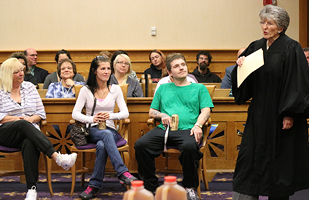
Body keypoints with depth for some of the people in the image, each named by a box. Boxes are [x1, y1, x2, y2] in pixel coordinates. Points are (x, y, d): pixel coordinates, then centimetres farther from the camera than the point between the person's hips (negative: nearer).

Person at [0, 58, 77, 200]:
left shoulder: (29, 87, 17)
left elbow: (41, 113, 16)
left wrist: (31, 119, -5)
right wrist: (20, 119, -9)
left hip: (29, 131, 2)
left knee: (29, 143, -36)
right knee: (23, 125, -37)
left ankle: (32, 188, -44)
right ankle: (57, 157, -49)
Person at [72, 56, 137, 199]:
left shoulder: (115, 89, 10)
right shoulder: (86, 90, 6)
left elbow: (125, 112, 1)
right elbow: (75, 114, -3)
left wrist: (110, 116, -20)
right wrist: (92, 119, -21)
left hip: (110, 130, 1)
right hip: (92, 131, -1)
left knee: (102, 145, -37)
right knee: (106, 134, -38)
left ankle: (94, 186, -33)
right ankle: (123, 172, -47)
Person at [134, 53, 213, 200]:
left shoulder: (199, 88, 20)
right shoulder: (163, 88, 27)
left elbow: (206, 110, 8)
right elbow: (151, 112, 26)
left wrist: (198, 125, -12)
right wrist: (162, 115, 3)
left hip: (187, 129, -3)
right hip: (164, 129, 3)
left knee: (189, 147, -39)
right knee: (140, 145, -26)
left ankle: (190, 187, -17)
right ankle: (150, 186, -13)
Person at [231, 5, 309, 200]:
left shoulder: (291, 48, -10)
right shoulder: (256, 47, 9)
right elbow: (247, 83, 14)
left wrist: (290, 114, -18)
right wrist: (241, 65, -6)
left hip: (280, 115, -6)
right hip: (259, 114, 6)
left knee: (280, 160, 4)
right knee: (250, 156, 3)